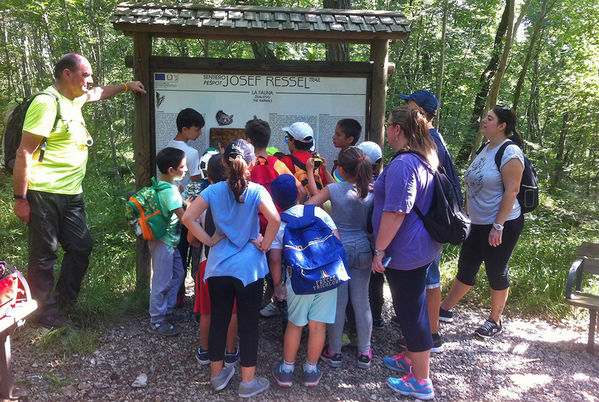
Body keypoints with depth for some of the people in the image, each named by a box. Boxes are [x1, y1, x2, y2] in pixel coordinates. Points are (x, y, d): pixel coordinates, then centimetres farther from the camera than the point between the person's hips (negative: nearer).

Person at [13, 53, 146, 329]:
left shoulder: (74, 99, 13)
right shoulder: (47, 102, -14)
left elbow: (97, 94, 40)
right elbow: (24, 153, -17)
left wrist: (126, 86, 42)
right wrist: (20, 199, -18)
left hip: (71, 193, 9)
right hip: (44, 193, -9)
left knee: (81, 247, 12)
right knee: (44, 254, 2)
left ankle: (63, 300, 28)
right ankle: (44, 313, 16)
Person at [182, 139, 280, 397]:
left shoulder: (214, 191, -1)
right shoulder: (256, 191, -10)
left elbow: (188, 218, -9)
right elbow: (274, 219, -26)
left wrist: (209, 241, -1)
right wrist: (265, 244, -11)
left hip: (218, 266, 3)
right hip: (249, 266, -3)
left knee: (218, 320, 16)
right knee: (248, 324, 9)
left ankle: (217, 375, 32)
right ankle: (248, 381, 21)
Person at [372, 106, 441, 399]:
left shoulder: (403, 164, -23)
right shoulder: (427, 159, 9)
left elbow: (395, 213, -27)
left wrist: (379, 250, -20)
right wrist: (380, 187, 26)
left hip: (405, 251, -10)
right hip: (422, 247, 10)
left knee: (411, 310, 3)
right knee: (412, 306, 23)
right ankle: (411, 358, 42)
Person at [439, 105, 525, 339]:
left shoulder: (510, 152, -17)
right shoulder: (485, 149, 10)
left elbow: (511, 191, -21)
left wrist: (498, 226, -22)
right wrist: (466, 215, 17)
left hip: (503, 225, -8)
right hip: (478, 223, 8)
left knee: (496, 273, 7)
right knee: (466, 267, 16)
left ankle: (495, 321, 25)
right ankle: (444, 310, 29)